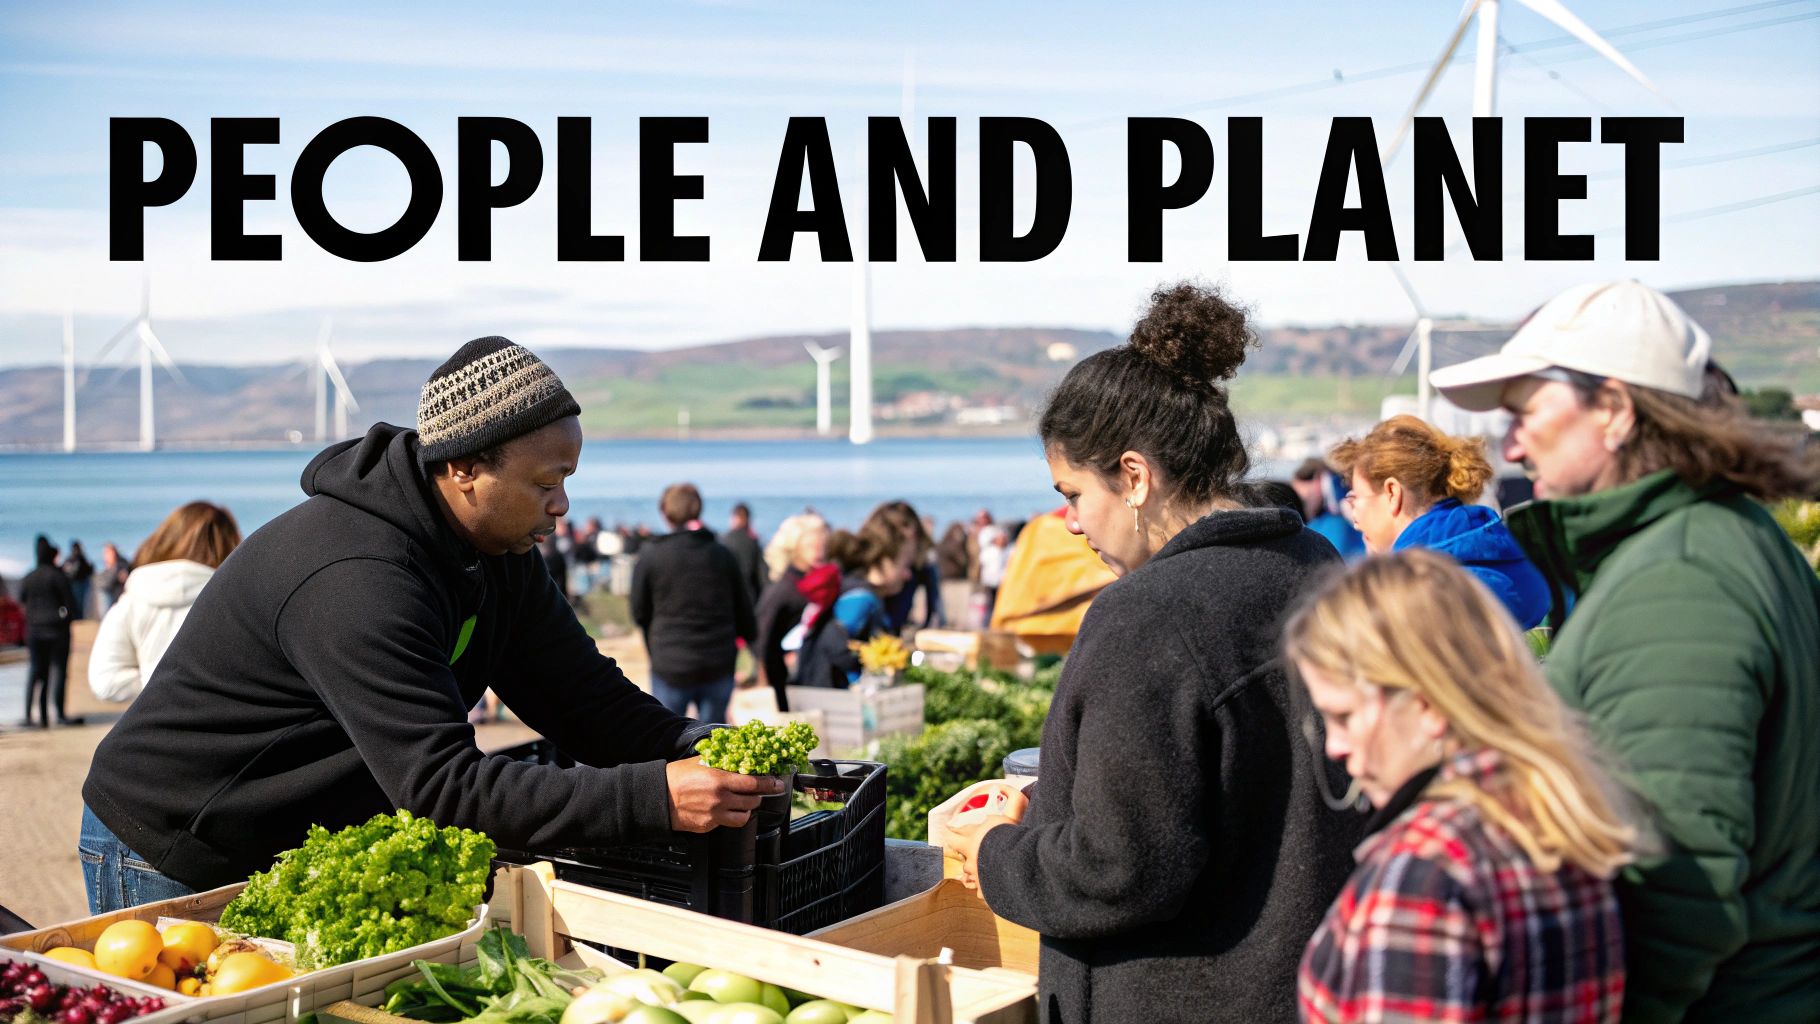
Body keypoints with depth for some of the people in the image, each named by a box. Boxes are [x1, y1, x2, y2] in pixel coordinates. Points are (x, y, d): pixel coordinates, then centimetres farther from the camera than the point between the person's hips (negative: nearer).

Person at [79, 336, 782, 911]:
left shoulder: (500, 551, -4)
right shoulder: (358, 582, -34)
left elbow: (584, 698, -2)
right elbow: (444, 789, -37)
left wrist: (698, 751, -20)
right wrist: (655, 798, -40)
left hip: (294, 851, 8)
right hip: (169, 860, -8)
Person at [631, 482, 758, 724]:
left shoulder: (650, 556, -6)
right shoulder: (723, 555, 2)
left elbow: (639, 613, 1)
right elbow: (743, 610, 8)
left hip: (670, 666, -2)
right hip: (718, 665, 3)